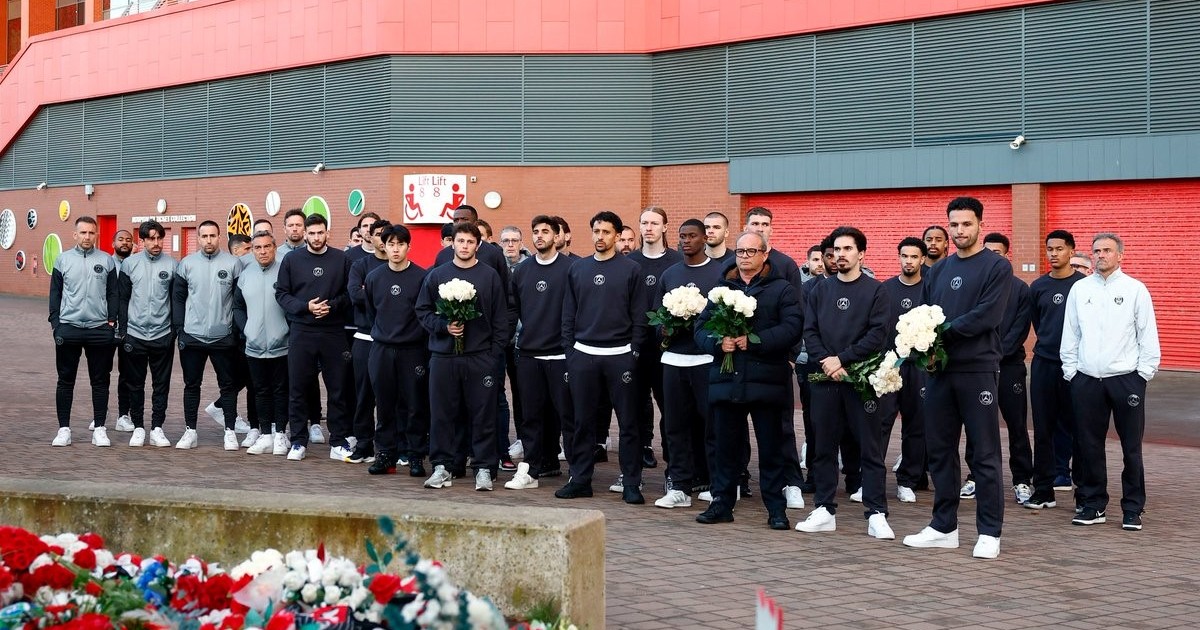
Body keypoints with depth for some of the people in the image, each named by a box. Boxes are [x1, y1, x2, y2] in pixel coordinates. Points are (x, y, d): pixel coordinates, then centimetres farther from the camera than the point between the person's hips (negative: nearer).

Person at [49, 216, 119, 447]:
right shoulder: (63, 260, 4)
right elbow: (55, 294, 7)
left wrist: (113, 321, -2)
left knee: (100, 382, 5)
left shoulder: (106, 260, 4)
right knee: (65, 381, 4)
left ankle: (100, 429, 11)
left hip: (100, 330, 0)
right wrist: (55, 324, 0)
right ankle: (64, 429, 11)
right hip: (68, 329, 0)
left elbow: (113, 294, 6)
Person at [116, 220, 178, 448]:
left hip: (163, 335, 0)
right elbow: (122, 299, 5)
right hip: (135, 334, 1)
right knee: (136, 384, 7)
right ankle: (138, 427, 16)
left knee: (161, 384, 5)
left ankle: (157, 428, 12)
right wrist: (123, 331, 0)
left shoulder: (172, 265, 0)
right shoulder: (129, 264, 2)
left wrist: (177, 329, 0)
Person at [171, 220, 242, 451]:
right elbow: (178, 297, 5)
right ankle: (190, 431, 15)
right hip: (192, 336, 1)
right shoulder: (187, 264, 3)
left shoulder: (233, 263, -2)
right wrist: (179, 328, -1)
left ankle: (230, 431, 12)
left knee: (227, 385, 5)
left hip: (223, 336, -1)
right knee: (191, 385, 8)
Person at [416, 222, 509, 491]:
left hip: (480, 357, -1)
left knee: (483, 414, 1)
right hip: (443, 355, 1)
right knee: (442, 413, 5)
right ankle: (441, 466, 14)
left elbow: (500, 318, 4)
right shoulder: (437, 275, 8)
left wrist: (496, 352, -3)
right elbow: (423, 310, 9)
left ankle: (484, 468, 8)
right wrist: (443, 326, -8)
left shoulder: (489, 275, 4)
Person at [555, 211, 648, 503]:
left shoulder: (631, 269, 1)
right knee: (582, 421, 7)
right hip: (583, 355, 3)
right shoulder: (577, 269, 10)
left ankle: (631, 484, 6)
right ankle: (580, 479, 15)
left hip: (620, 355, -3)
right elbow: (568, 314, 12)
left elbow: (639, 316, -1)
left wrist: (635, 351, -7)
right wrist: (569, 350, 4)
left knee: (628, 422, 1)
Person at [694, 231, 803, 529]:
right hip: (726, 380, 3)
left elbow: (792, 328, -11)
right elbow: (700, 328, 9)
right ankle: (722, 503, 19)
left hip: (767, 381, -3)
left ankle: (776, 509, 10)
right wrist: (718, 342, -13)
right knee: (726, 445, 9)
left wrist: (753, 341, -19)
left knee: (772, 448, 3)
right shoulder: (721, 288, 14)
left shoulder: (783, 290, 3)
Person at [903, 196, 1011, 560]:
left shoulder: (997, 267, -3)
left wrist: (944, 331, -14)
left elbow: (987, 315, -14)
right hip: (939, 369, 6)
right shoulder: (939, 270, 16)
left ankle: (989, 533, 5)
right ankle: (944, 528, 18)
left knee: (985, 455, -1)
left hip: (978, 370, -6)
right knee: (939, 450, 9)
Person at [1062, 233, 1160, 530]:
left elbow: (1148, 337, 2)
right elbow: (1070, 334, 11)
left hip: (1126, 379, -2)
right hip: (1087, 380, 2)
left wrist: (1144, 373, -3)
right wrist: (1071, 371, 7)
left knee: (1131, 447, 2)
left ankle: (1132, 509, 11)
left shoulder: (1135, 289, 1)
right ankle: (1093, 505, 17)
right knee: (1089, 446, 6)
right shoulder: (1080, 289, 8)